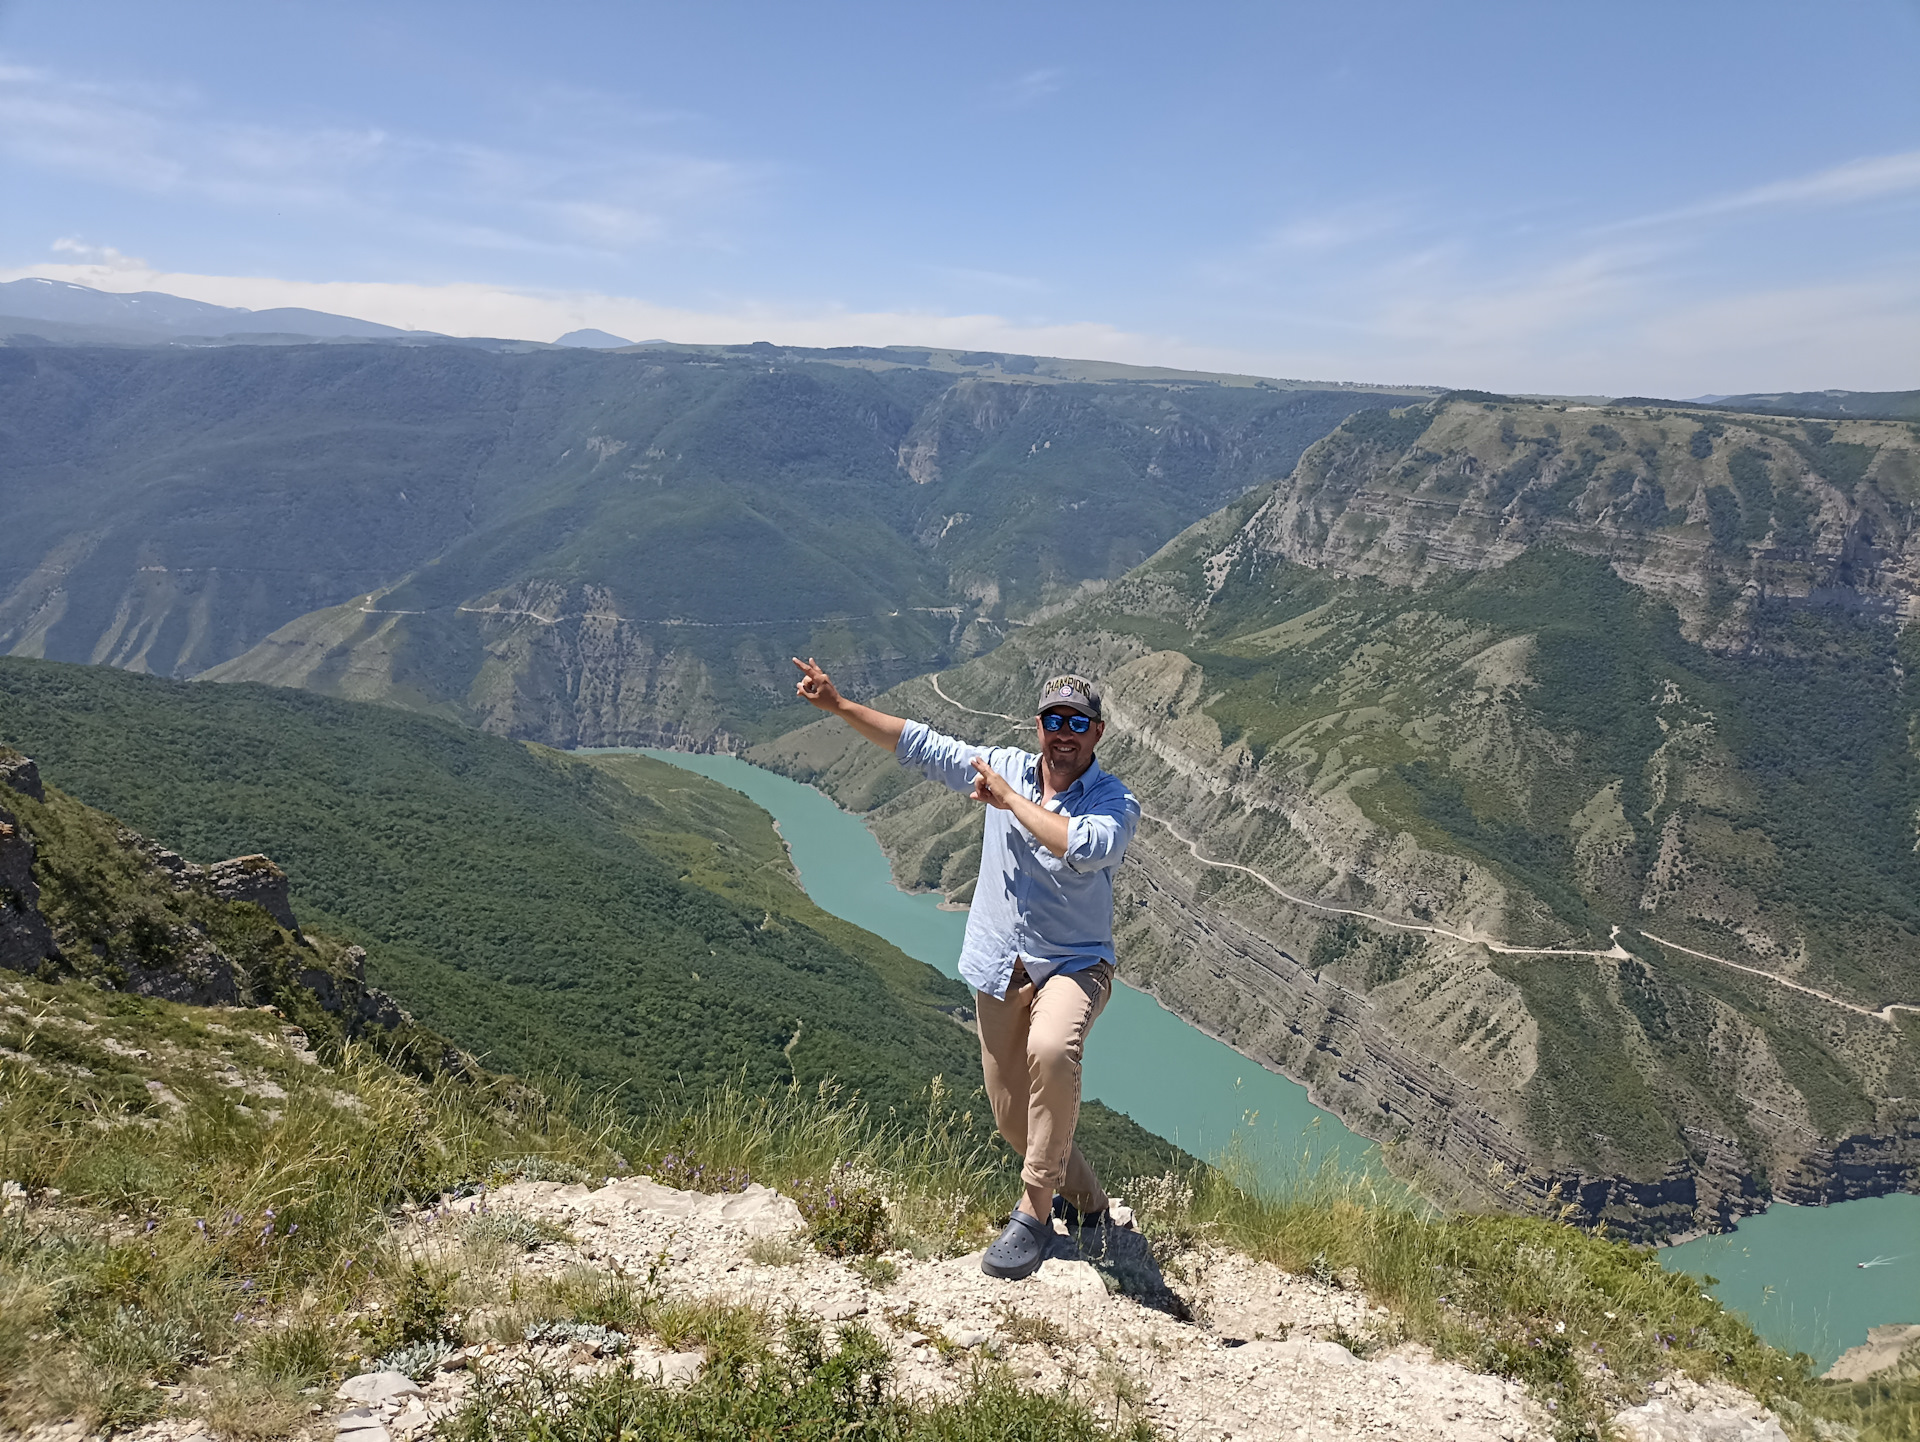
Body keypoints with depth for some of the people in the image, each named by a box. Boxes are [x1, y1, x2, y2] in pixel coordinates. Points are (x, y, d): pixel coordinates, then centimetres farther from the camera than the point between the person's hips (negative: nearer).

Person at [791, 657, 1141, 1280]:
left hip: (1074, 964, -4)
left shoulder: (1115, 803, -14)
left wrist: (1008, 798, -26)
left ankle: (1034, 1210, -21)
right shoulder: (1006, 767, -1)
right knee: (1013, 1118, 10)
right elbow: (919, 744, 3)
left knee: (1051, 1050, -36)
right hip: (1001, 966, 5)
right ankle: (1085, 1201, 37)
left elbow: (1084, 848, -36)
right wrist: (838, 705, -3)